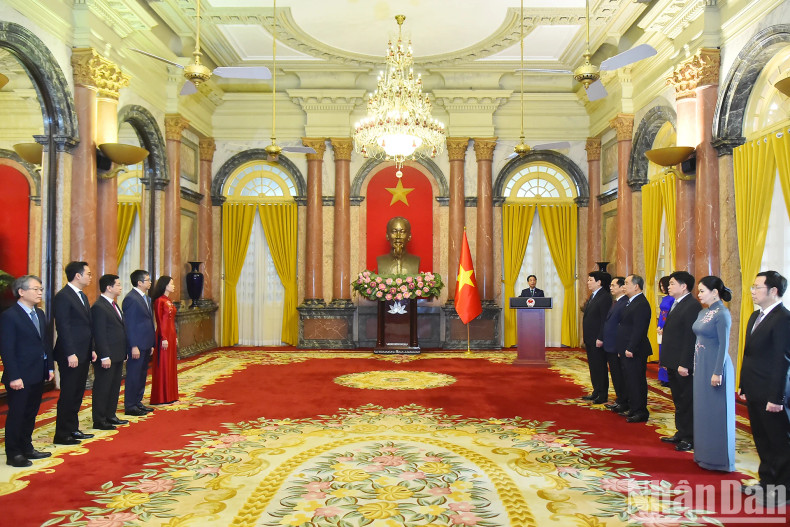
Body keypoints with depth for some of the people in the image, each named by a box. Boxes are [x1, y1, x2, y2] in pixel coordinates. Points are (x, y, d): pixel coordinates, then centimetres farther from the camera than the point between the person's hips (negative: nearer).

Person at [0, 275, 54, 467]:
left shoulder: (39, 314, 12)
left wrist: (50, 367, 11)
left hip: (38, 376, 8)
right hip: (20, 378, -8)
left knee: (30, 415, 16)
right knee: (16, 415, 3)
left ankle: (26, 449, 28)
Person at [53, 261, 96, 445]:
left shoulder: (82, 296, 15)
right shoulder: (63, 297, -13)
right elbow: (63, 328, -18)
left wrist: (91, 349, 14)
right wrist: (70, 354, -21)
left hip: (83, 354, 9)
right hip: (71, 356, -9)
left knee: (77, 395, 15)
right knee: (68, 395, -1)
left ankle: (73, 429, 25)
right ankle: (62, 435, 8)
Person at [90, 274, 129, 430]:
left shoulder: (113, 305, 15)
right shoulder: (99, 307, -15)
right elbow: (99, 334, -19)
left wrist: (124, 352, 16)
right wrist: (104, 356, -21)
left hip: (118, 355, 10)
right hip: (107, 357, -9)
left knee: (115, 387, 16)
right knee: (102, 388, 1)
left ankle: (110, 415, 28)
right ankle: (99, 421, 9)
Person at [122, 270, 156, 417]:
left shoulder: (146, 298, 16)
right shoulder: (130, 298, -13)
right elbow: (129, 324, -17)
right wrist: (134, 346, -19)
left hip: (146, 345, 9)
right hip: (137, 345, -9)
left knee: (142, 375, 15)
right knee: (133, 375, -2)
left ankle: (138, 402, 24)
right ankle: (130, 406, 7)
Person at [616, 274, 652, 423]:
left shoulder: (641, 304, -18)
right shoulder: (631, 302, 15)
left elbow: (638, 330, -23)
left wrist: (630, 349, -23)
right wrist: (622, 349, 18)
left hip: (635, 352, -10)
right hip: (627, 351, 10)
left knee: (637, 381, -3)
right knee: (630, 380, 16)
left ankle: (641, 412, 5)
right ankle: (633, 409, 26)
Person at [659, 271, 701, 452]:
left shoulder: (692, 306, -17)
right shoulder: (676, 304, 13)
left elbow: (691, 337, -22)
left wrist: (684, 364, -23)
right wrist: (669, 361, 14)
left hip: (684, 364, -10)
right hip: (673, 363, 10)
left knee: (687, 402, 2)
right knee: (679, 401, 18)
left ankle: (690, 438, 14)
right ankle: (681, 433, 29)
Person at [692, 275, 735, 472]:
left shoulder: (722, 314, -14)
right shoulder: (703, 313, 11)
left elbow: (724, 345, -17)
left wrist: (718, 372, -19)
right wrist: (696, 365, 14)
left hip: (715, 367, -9)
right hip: (701, 366, 9)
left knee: (715, 412, 0)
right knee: (703, 409, 14)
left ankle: (717, 458, 11)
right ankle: (705, 453, 25)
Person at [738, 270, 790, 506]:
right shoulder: (756, 316, 12)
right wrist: (743, 385, 15)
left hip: (771, 394, -9)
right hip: (754, 392, 9)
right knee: (762, 440, 17)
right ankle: (767, 482, 30)